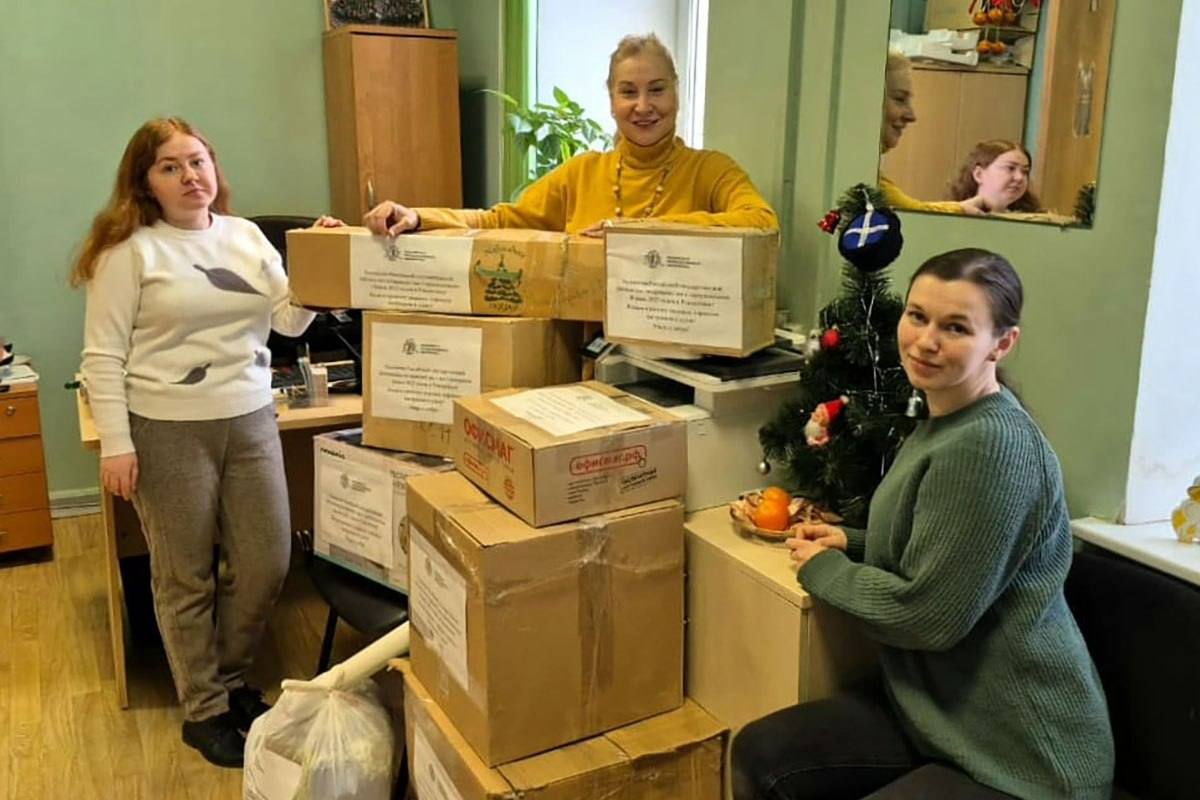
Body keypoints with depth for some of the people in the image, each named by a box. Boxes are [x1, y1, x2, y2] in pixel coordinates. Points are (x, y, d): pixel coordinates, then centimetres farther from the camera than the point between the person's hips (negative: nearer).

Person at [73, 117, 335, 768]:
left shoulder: (246, 236, 10)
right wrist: (115, 445, -12)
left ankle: (228, 682, 33)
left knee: (267, 564, 8)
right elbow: (102, 357, -7)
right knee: (186, 578, 6)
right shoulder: (130, 251, -5)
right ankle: (204, 711, 24)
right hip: (168, 431, -5)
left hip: (251, 421, 5)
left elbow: (289, 321, 9)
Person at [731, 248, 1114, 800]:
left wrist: (822, 567, -9)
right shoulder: (946, 422, 7)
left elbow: (928, 614, -23)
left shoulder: (992, 446, -25)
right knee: (758, 755, 2)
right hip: (936, 708, 9)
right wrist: (852, 544, 4)